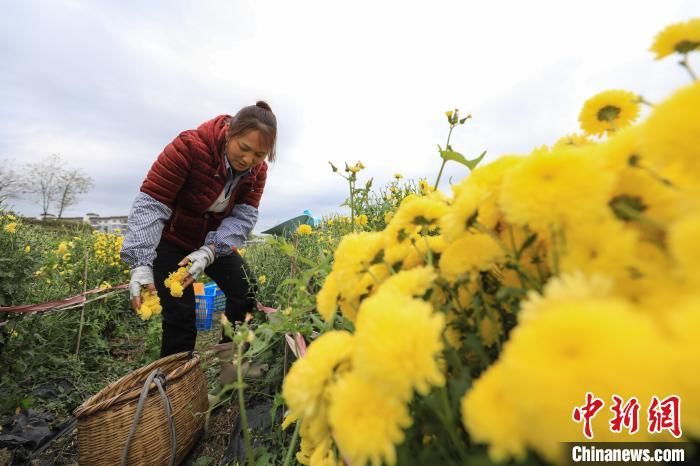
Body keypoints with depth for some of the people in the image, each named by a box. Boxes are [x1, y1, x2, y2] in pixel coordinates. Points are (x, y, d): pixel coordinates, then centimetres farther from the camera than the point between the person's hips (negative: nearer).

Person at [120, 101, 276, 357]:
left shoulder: (257, 170, -13)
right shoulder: (190, 146, -28)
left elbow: (243, 217, -20)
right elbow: (150, 203, -29)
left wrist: (209, 251, -35)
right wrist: (141, 262, -38)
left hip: (215, 241, 4)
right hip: (170, 238, -4)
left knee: (246, 293, -5)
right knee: (181, 314, -9)